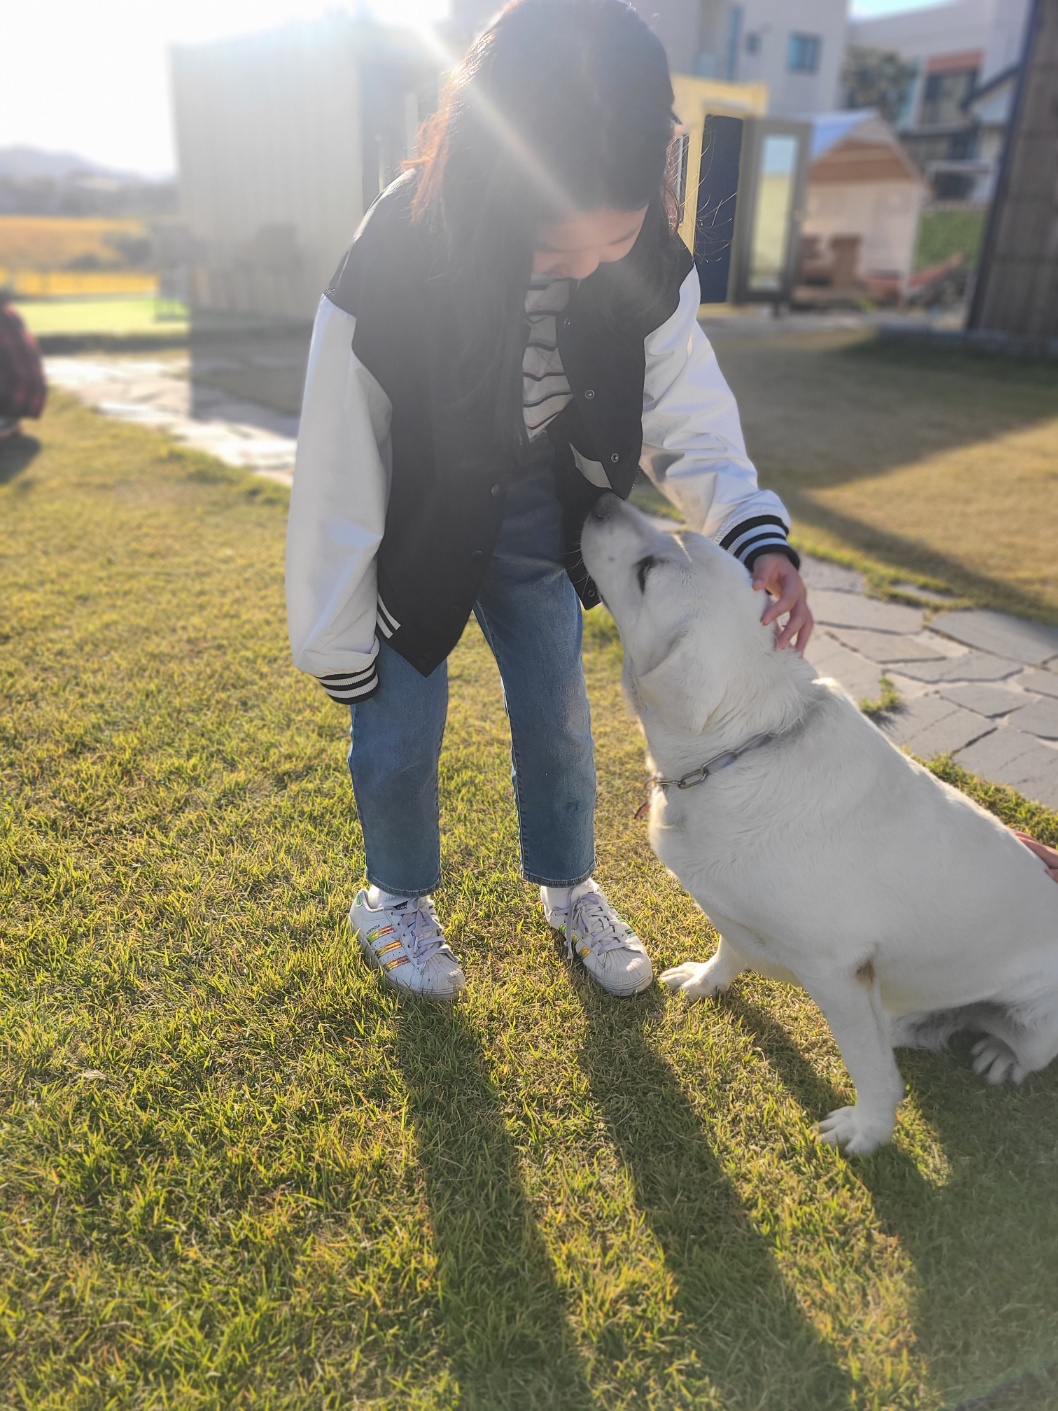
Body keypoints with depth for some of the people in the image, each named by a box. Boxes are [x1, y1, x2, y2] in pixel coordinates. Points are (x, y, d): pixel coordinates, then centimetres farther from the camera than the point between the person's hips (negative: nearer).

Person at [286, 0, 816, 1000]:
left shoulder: (646, 263, -21)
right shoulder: (389, 276, -32)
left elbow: (686, 413, -9)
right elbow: (339, 478, -23)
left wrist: (756, 536, -27)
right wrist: (338, 650, -13)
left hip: (535, 507, 3)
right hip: (414, 518, -3)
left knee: (557, 715, 10)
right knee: (399, 734, 3)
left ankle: (567, 888, 37)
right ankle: (397, 899, 34)